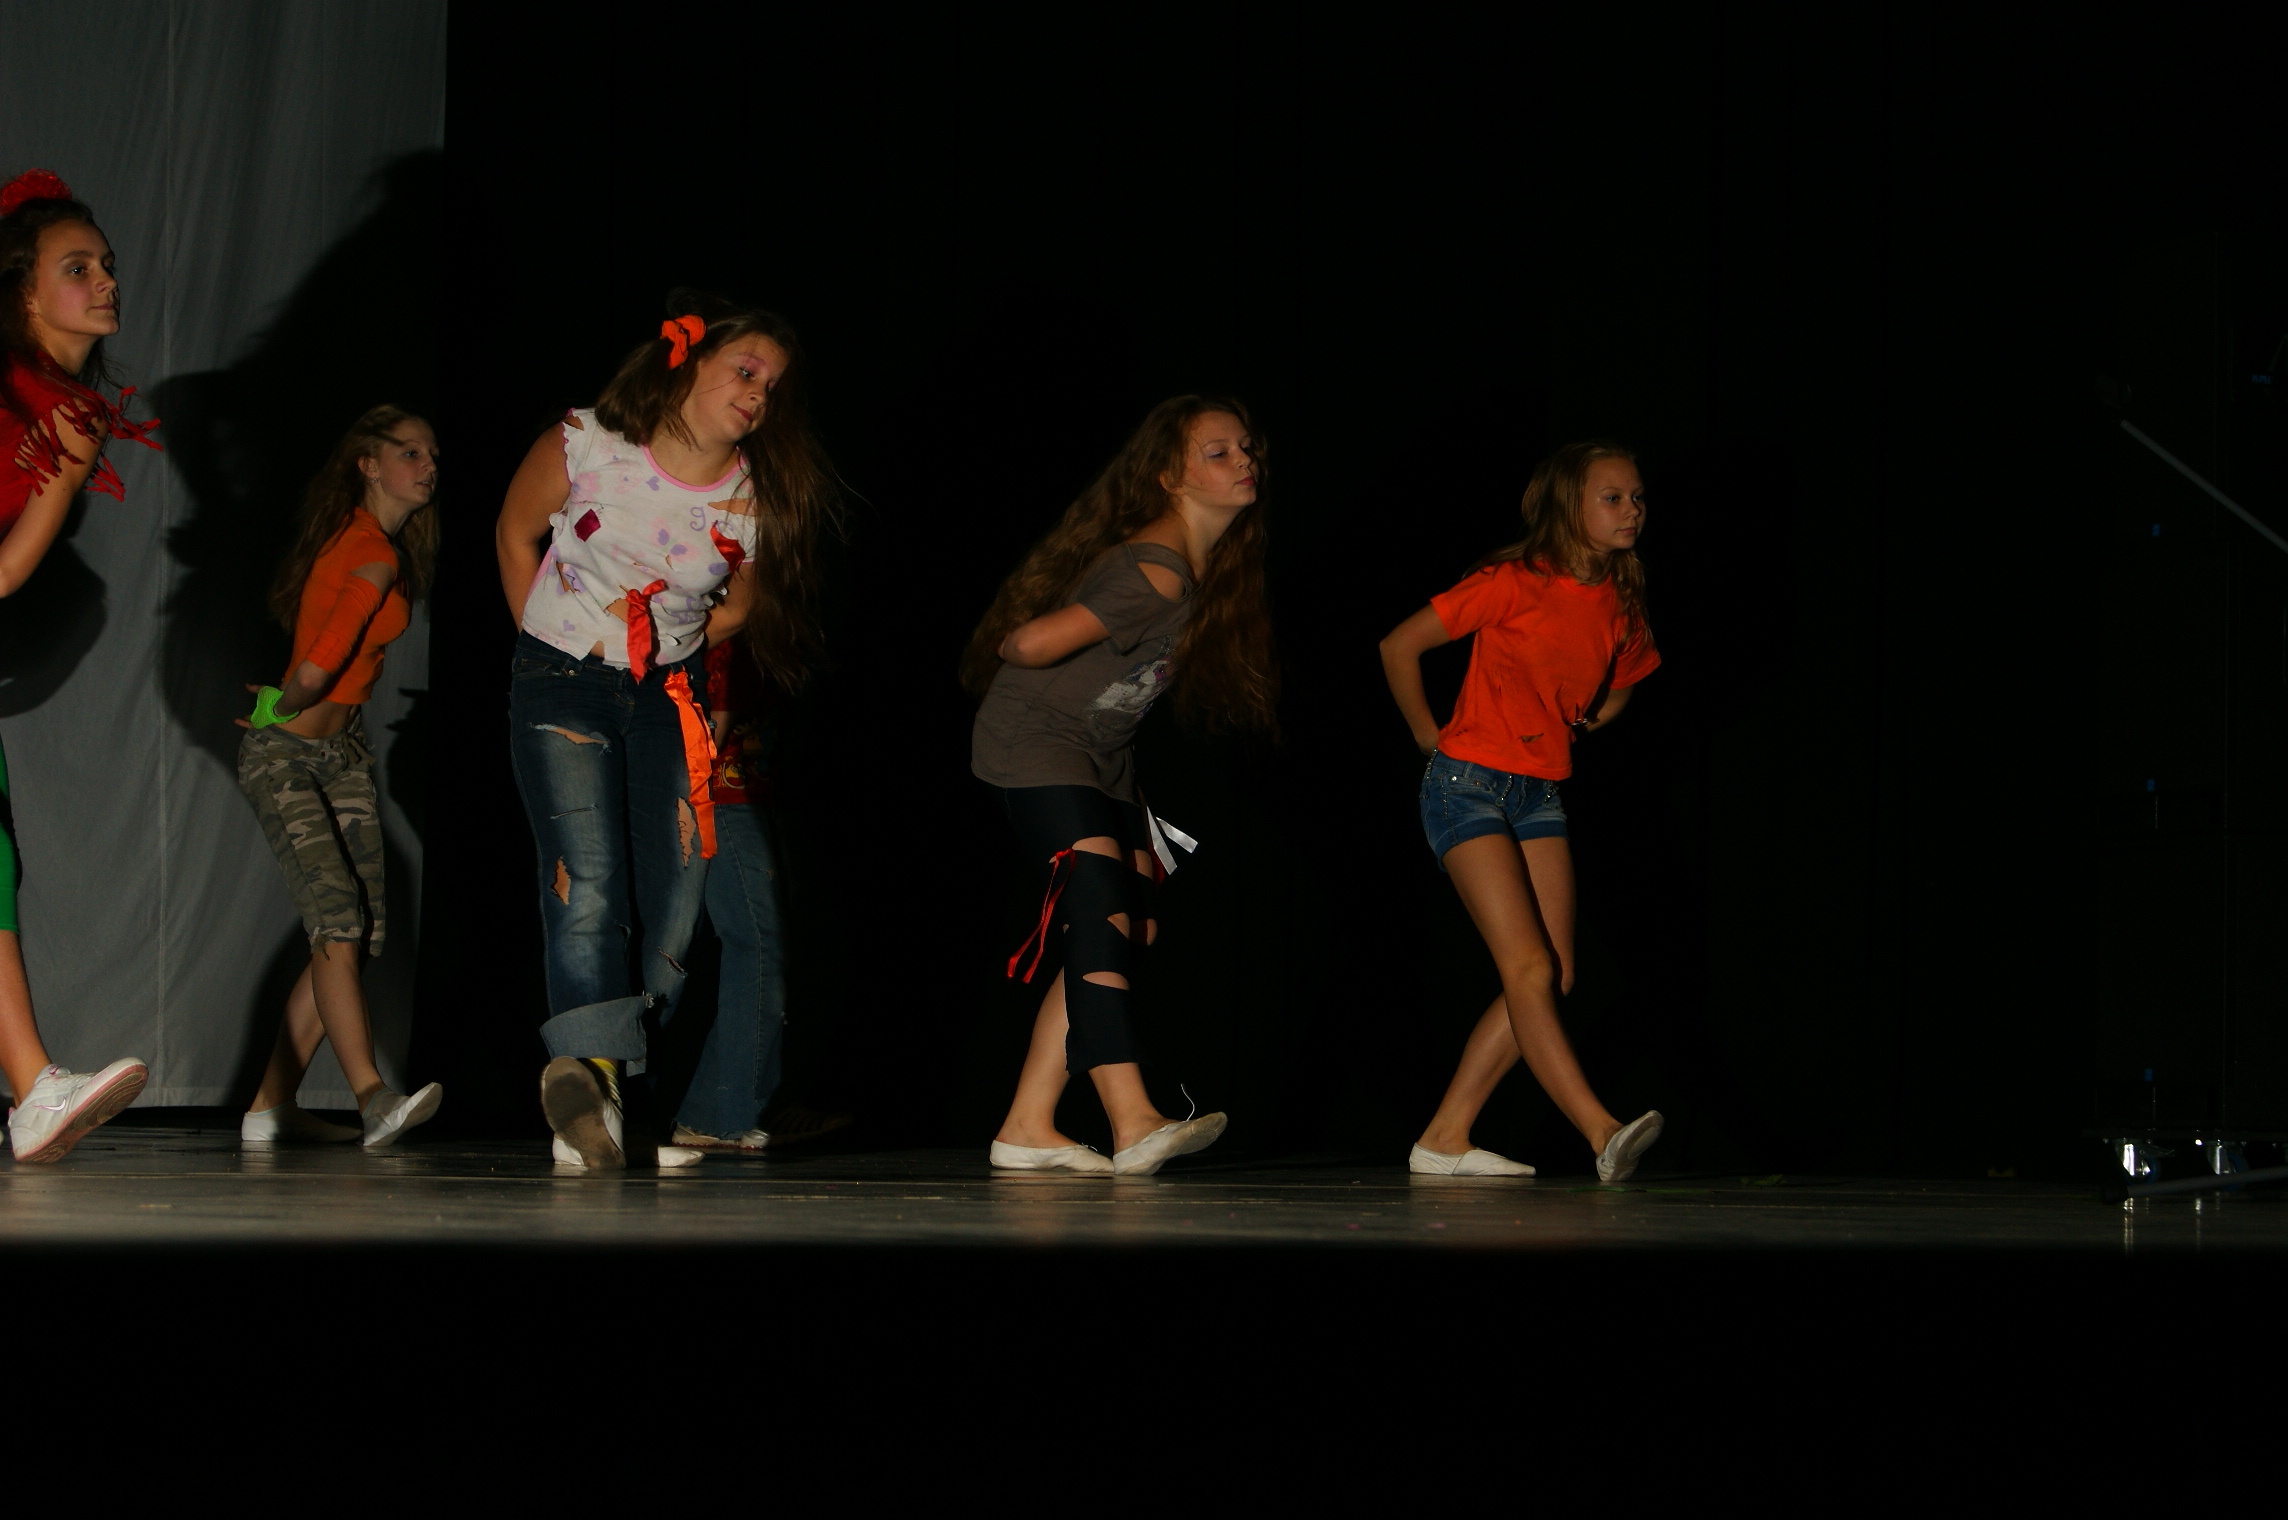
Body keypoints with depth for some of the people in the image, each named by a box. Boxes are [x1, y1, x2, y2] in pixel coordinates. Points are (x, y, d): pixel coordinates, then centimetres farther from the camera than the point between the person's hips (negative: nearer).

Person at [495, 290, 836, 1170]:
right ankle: (590, 1069, -36)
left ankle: (620, 1106, 5)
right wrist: (548, 648, 8)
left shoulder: (757, 505, -8)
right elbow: (516, 534, 3)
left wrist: (666, 661, 11)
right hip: (561, 684, -4)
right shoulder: (587, 446, -15)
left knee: (675, 908, -3)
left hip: (668, 699, 4)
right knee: (587, 885, -22)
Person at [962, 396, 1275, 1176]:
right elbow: (1034, 642, -28)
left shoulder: (1210, 568, 5)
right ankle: (1134, 1126, -33)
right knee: (1102, 919, -22)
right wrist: (1006, 655, -5)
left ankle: (1026, 1129, 5)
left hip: (1102, 756, 10)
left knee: (1133, 929, 3)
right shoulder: (1156, 572, -26)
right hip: (1034, 740, -10)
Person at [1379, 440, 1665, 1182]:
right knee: (1529, 968, -16)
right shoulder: (1514, 583, -14)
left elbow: (1621, 684, 28)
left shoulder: (1620, 605, 5)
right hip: (1469, 782, -7)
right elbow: (1400, 646, -8)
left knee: (1550, 976, 0)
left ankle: (1445, 1138, 6)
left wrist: (1574, 727, 14)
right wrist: (1428, 735, 0)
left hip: (1540, 792, 7)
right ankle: (1604, 1135, -27)